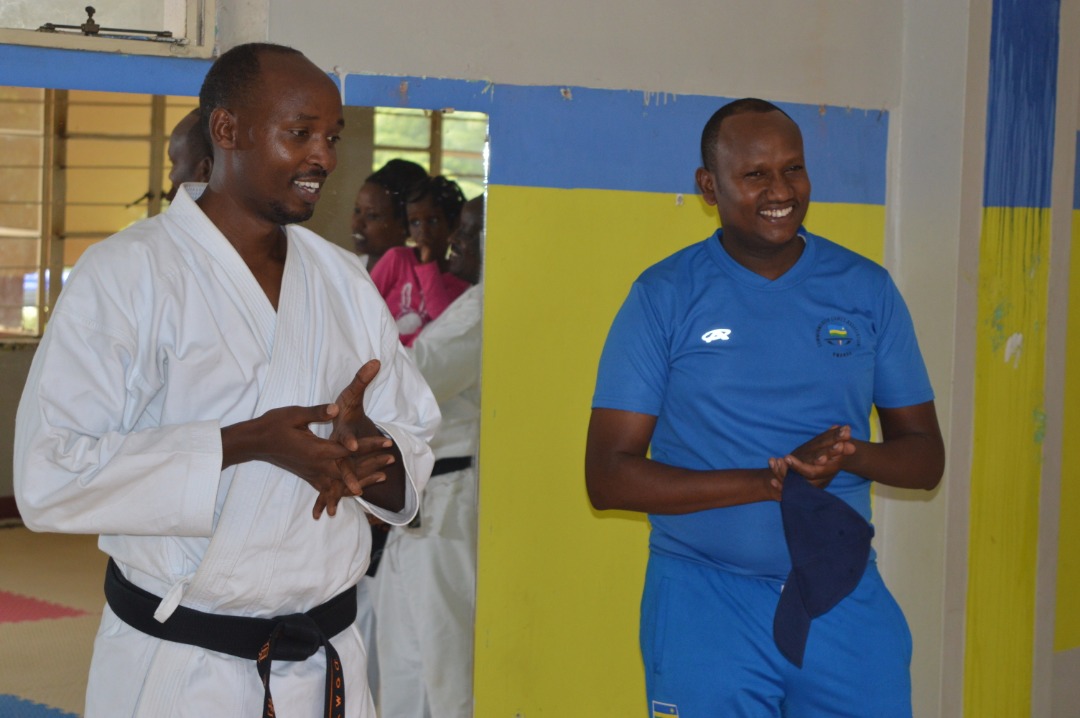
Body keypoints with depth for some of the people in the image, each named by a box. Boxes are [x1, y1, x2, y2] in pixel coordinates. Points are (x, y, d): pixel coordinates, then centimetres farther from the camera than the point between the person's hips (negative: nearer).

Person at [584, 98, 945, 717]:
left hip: (848, 597, 2)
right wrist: (769, 482, -17)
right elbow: (608, 475, -7)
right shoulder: (666, 296, -2)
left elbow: (925, 458, 9)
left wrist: (849, 456, -14)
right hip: (705, 600, -2)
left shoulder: (866, 290, 5)